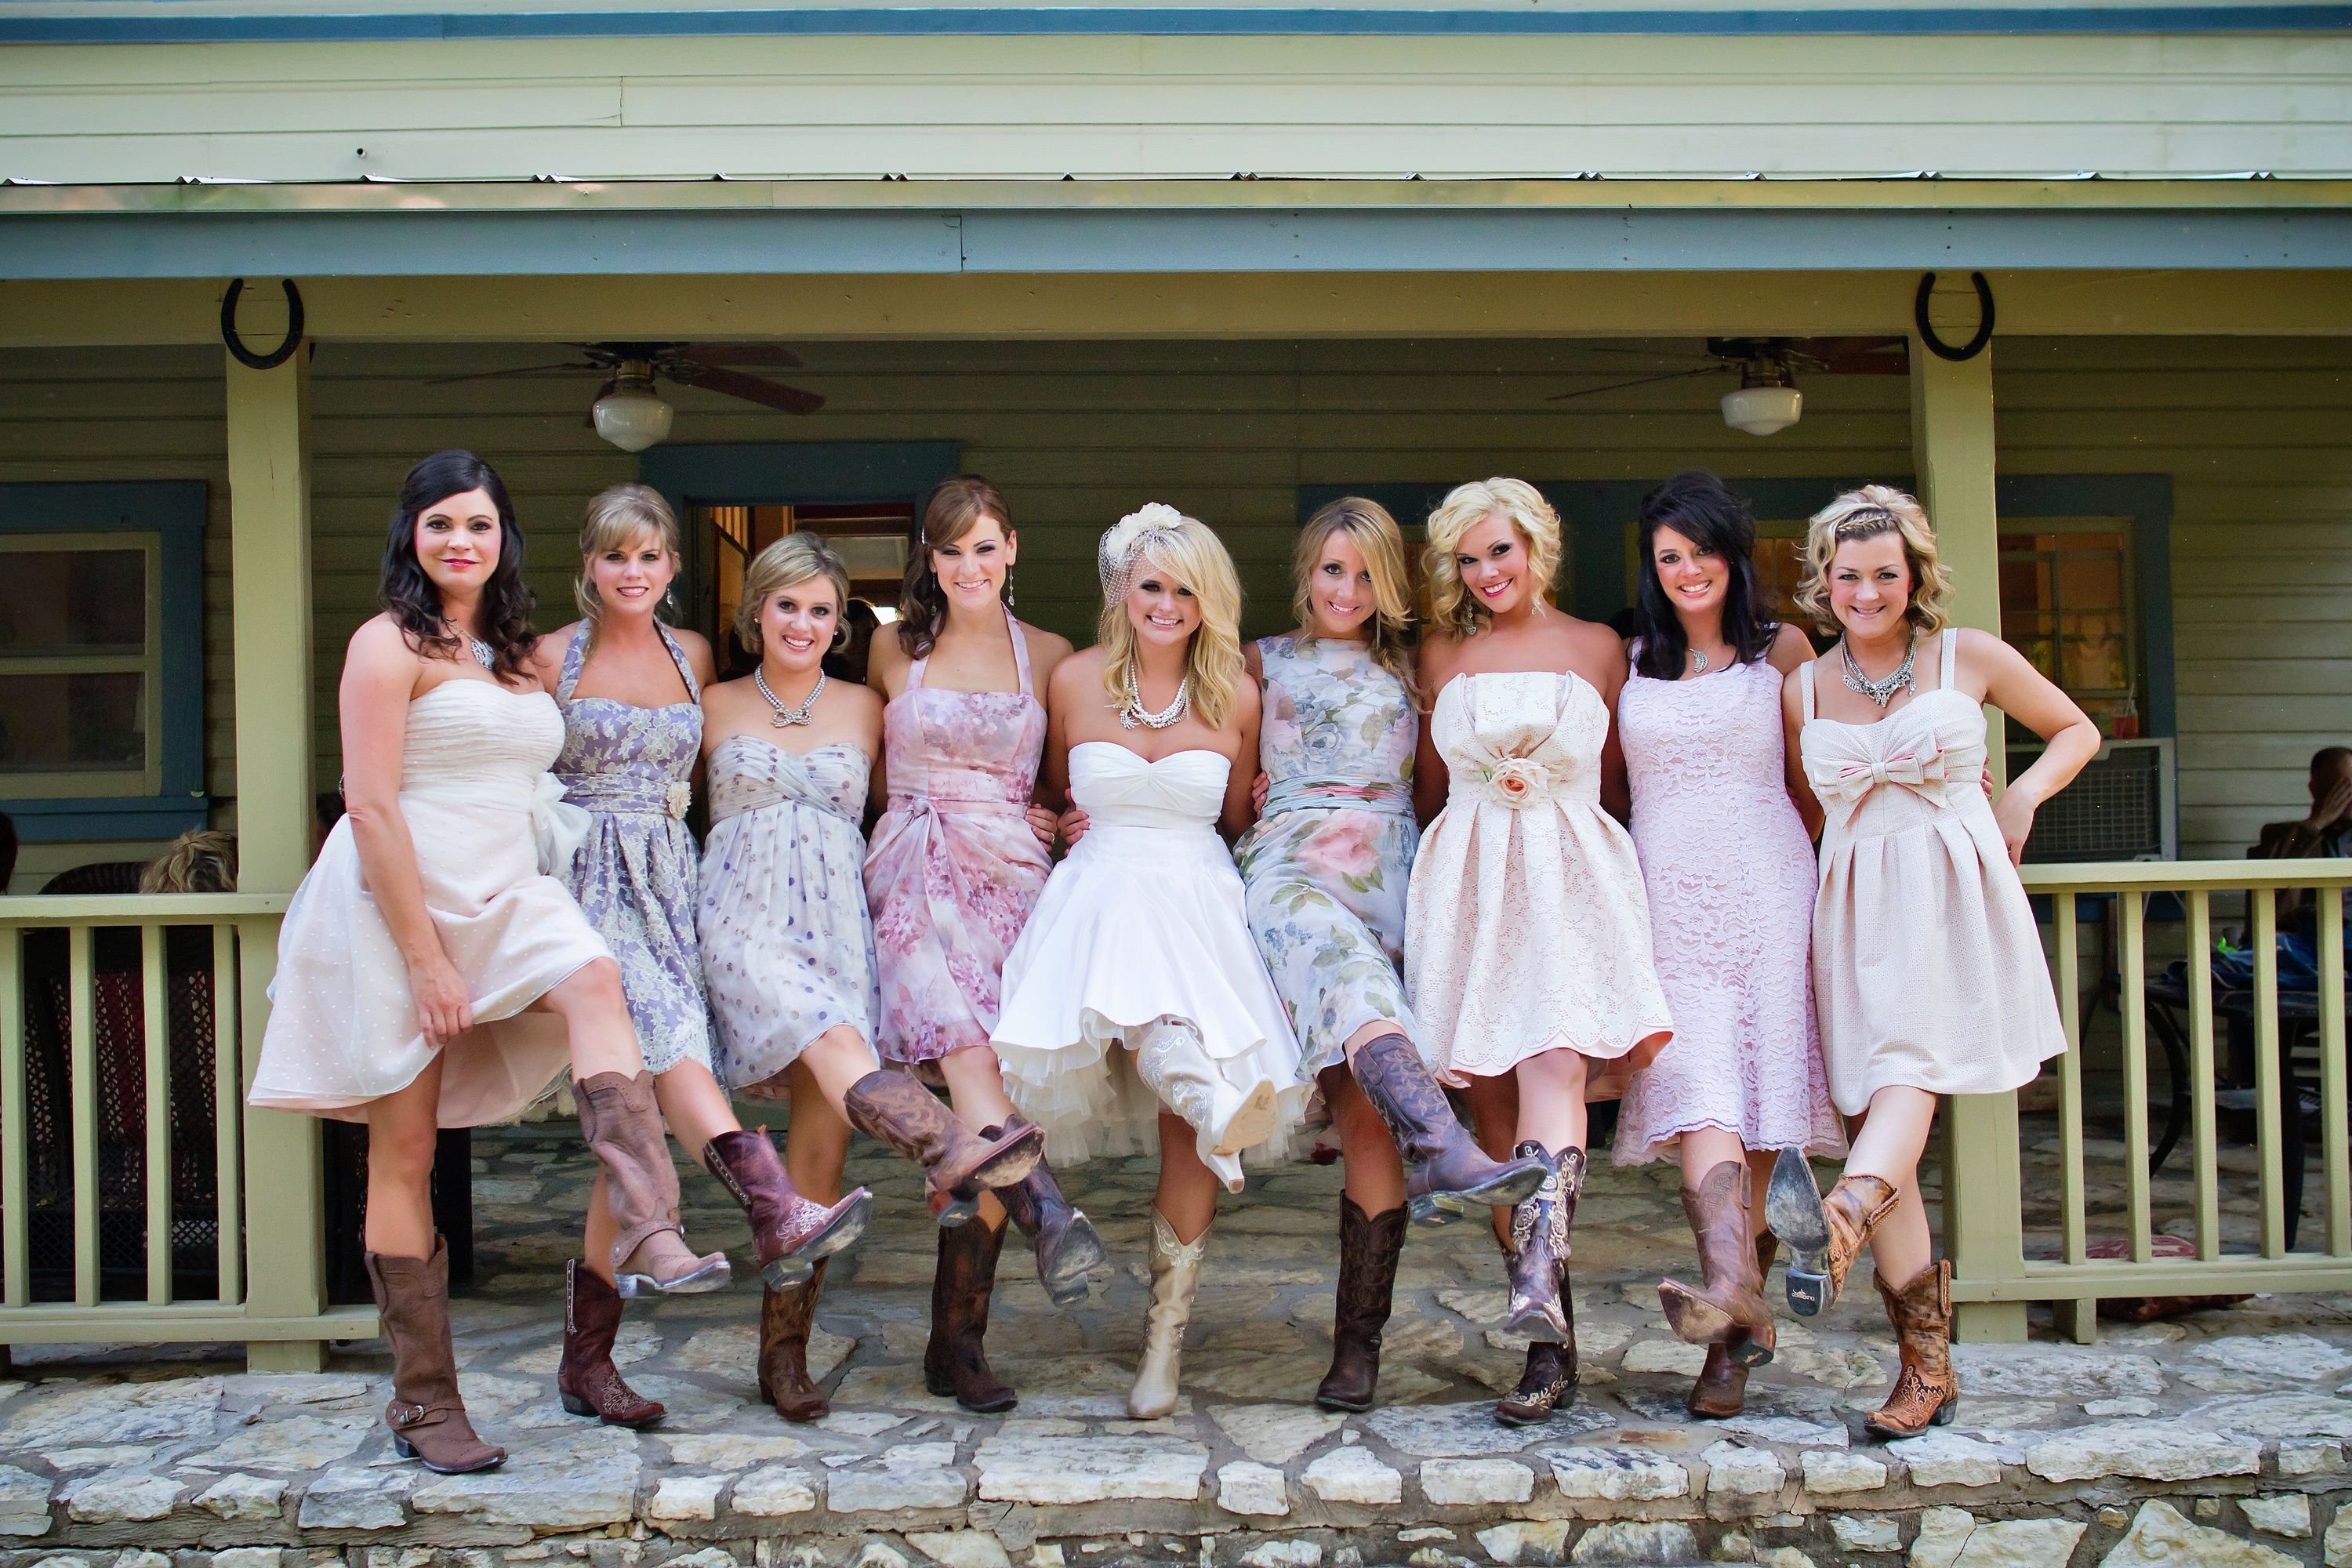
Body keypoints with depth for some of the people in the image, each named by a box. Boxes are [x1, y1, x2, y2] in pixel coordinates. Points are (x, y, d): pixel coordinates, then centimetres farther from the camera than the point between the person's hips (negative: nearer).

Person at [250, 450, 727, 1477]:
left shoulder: (512, 655, 17)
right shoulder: (390, 643, -5)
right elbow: (370, 807, -13)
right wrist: (425, 960, -17)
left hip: (503, 895, 6)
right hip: (401, 904, -6)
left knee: (595, 980, -26)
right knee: (404, 1152, -1)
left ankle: (644, 1237, -39)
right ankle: (422, 1402, 7)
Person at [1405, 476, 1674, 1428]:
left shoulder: (1597, 648, 12)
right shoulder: (1442, 654, 16)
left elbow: (1621, 784, 16)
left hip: (1571, 874, -1)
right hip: (1467, 880, 2)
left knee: (1556, 1066, -23)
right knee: (1489, 1092, -5)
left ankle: (1540, 1285, -38)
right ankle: (1553, 1337, -1)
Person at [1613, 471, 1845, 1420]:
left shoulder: (1781, 650, 10)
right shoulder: (1630, 662, 14)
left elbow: (1816, 780, 16)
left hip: (1765, 891, -1)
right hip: (1667, 897, 1)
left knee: (1752, 1094, -4)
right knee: (1693, 1086, -17)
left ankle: (1733, 1323, 0)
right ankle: (1736, 1286, -30)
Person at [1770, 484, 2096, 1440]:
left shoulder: (1970, 657, 5)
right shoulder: (1803, 690, 11)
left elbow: (2076, 731, 16)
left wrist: (2024, 793, -1)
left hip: (1954, 897, -2)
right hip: (1856, 911, 2)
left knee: (1910, 1069, -24)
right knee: (1874, 1103, -6)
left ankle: (1841, 1218, -49)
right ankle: (1926, 1362, -4)